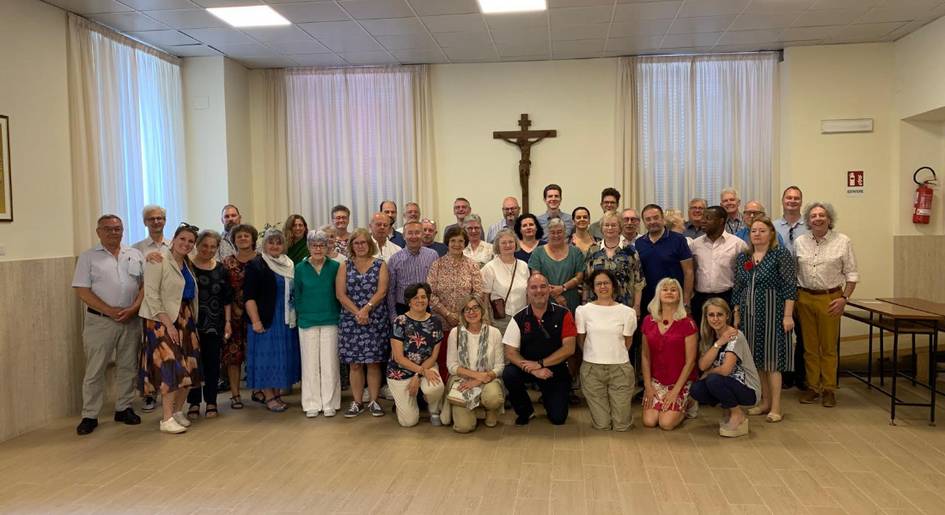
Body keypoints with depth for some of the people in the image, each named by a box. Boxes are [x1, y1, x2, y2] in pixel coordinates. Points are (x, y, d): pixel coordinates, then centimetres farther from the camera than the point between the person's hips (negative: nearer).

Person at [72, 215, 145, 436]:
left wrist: (133, 308, -9)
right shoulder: (88, 257, 0)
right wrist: (110, 311, -14)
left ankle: (124, 408, 22)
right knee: (95, 370, 1)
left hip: (131, 320, 3)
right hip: (100, 321, -3)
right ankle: (90, 415, 9)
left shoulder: (135, 255, 9)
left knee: (128, 367, 10)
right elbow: (82, 291, -6)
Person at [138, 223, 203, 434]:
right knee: (171, 367, -12)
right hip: (163, 320, -7)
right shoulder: (158, 260, -9)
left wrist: (192, 321, 6)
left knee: (188, 367, 6)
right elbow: (151, 295, -15)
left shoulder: (187, 264, 13)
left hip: (185, 319, 8)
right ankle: (167, 419, -5)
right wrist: (169, 324, -19)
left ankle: (178, 412, 19)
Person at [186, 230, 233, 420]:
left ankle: (211, 402, 16)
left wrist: (228, 322, 2)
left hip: (214, 324, 2)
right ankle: (194, 402, 15)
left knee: (213, 363, 6)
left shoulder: (220, 269, 7)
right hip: (192, 323, -2)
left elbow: (227, 299, 8)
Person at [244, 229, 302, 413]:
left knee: (284, 358, 9)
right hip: (266, 321, -6)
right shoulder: (255, 265, -5)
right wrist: (255, 321, -17)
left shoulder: (290, 265, 12)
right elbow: (249, 296, -10)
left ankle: (278, 394, 20)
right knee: (267, 357, -1)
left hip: (287, 321, 6)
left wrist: (297, 316, 15)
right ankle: (269, 398, 9)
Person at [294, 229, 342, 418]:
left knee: (329, 362, 2)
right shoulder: (300, 268, 3)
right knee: (310, 363, 5)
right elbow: (297, 295, 9)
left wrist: (338, 314, 2)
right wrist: (302, 314, 5)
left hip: (330, 321, -1)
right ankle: (312, 404, 14)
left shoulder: (335, 266, 0)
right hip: (307, 321, 1)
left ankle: (330, 403, 12)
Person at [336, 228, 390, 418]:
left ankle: (374, 401, 12)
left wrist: (366, 310, -18)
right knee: (355, 363, 5)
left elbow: (381, 291, -7)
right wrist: (357, 313, -13)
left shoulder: (380, 265, 3)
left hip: (376, 320, -1)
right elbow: (340, 294, -2)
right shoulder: (345, 266, 6)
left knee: (374, 362, 3)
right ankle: (357, 402, 14)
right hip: (350, 321, 1)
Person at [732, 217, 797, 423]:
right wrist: (736, 315, 9)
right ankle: (765, 402, 21)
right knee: (757, 359, 10)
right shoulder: (742, 257, 9)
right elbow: (737, 289, 12)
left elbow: (790, 287, -9)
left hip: (772, 313, -5)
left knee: (771, 359, -2)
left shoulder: (781, 254, -5)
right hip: (749, 314, 5)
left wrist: (788, 315, -14)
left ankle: (775, 407, 6)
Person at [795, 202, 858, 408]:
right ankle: (812, 386, 19)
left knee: (829, 347, 4)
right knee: (809, 346, 9)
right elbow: (793, 271, 10)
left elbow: (851, 273, 0)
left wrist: (844, 298, -10)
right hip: (805, 297, 2)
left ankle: (829, 389, 15)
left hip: (830, 298, -2)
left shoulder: (843, 242, -1)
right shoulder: (799, 242, 6)